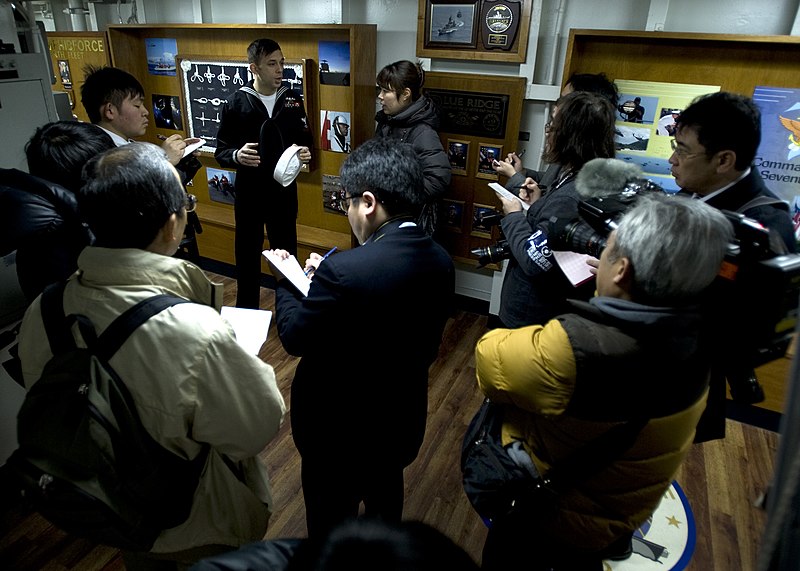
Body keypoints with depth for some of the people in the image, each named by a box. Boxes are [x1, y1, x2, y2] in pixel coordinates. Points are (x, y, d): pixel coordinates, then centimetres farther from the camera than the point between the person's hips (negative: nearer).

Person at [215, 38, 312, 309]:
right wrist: (237, 156, -26)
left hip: (284, 190, 2)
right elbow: (220, 151, -3)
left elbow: (305, 140, 8)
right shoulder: (235, 103, -7)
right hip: (248, 192, -1)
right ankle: (246, 311, 29)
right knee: (247, 253, 11)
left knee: (286, 252, 13)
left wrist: (305, 152, -15)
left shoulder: (293, 100, 1)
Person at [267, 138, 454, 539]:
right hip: (402, 420, 7)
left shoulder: (344, 271, -33)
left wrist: (285, 281, -1)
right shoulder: (440, 261, -10)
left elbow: (294, 337, -18)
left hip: (340, 429, -6)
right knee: (385, 499, 33)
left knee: (331, 523, 22)